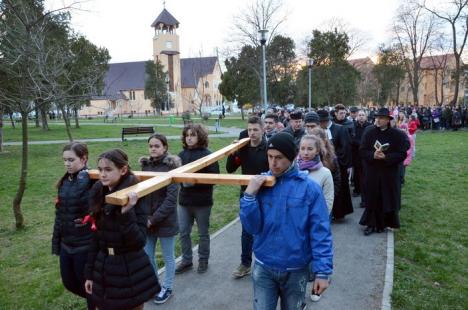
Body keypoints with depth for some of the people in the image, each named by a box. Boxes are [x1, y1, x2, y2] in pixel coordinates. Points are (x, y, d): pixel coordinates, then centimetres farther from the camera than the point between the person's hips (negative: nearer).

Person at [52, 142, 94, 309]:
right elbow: (60, 214, 11)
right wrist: (56, 241, 14)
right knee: (69, 283, 22)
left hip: (85, 245, -8)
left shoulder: (91, 181, -17)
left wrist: (84, 174, -39)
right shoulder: (65, 181, 5)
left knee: (89, 285, 9)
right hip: (66, 244, 8)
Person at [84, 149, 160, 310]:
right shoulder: (99, 196, 1)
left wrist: (126, 213, -34)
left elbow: (139, 242, -22)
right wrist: (89, 273, 13)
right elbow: (96, 237, 9)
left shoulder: (134, 199, -16)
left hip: (131, 273, -5)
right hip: (103, 269, 5)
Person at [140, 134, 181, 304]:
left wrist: (154, 219, -19)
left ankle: (167, 288, 33)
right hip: (147, 220, 5)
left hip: (165, 221, -5)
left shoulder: (171, 166, -14)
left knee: (168, 257, 13)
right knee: (146, 256, 16)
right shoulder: (146, 165, 2)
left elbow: (171, 198, -18)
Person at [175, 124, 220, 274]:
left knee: (203, 233, 12)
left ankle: (203, 260, 31)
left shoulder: (208, 155, -11)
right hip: (184, 200, 4)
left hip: (202, 201, -4)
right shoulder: (182, 154, 2)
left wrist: (196, 181, -22)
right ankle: (186, 260, 28)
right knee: (183, 232, 10)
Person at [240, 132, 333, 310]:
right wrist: (249, 195, -23)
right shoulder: (260, 184, -7)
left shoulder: (309, 187, -13)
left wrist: (322, 271, -13)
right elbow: (252, 228, -11)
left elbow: (320, 232, -11)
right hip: (263, 268, 1)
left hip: (296, 270, 0)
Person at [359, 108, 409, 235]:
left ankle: (382, 224, 23)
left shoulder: (397, 134, -5)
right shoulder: (369, 132, -1)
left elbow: (402, 154, -7)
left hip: (389, 173, -1)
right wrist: (373, 155, -20)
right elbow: (362, 151, -1)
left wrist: (385, 157, -21)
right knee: (372, 199, 5)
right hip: (372, 172, 1)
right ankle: (371, 224, 17)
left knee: (386, 199, 7)